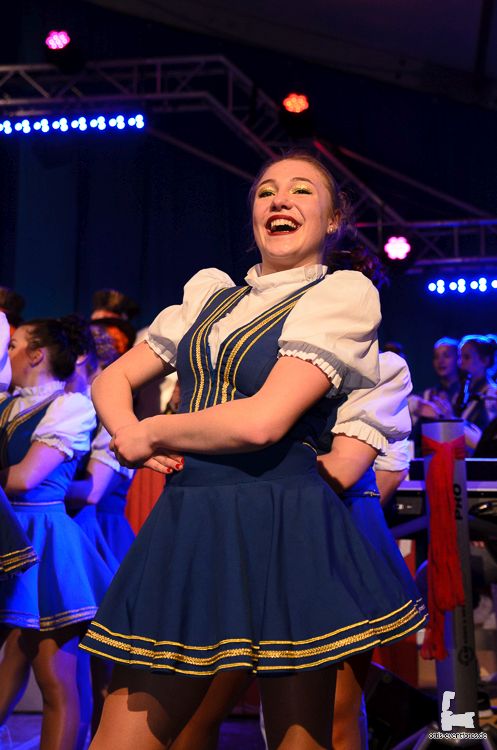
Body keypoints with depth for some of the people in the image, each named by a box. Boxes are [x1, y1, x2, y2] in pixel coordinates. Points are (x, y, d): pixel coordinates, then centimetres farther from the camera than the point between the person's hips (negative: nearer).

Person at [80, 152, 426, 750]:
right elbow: (113, 379, 19)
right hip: (187, 526, 5)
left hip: (283, 531, -5)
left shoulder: (342, 294, -2)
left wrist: (151, 433, -2)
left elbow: (263, 419, -15)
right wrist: (129, 435, -3)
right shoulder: (209, 295, 17)